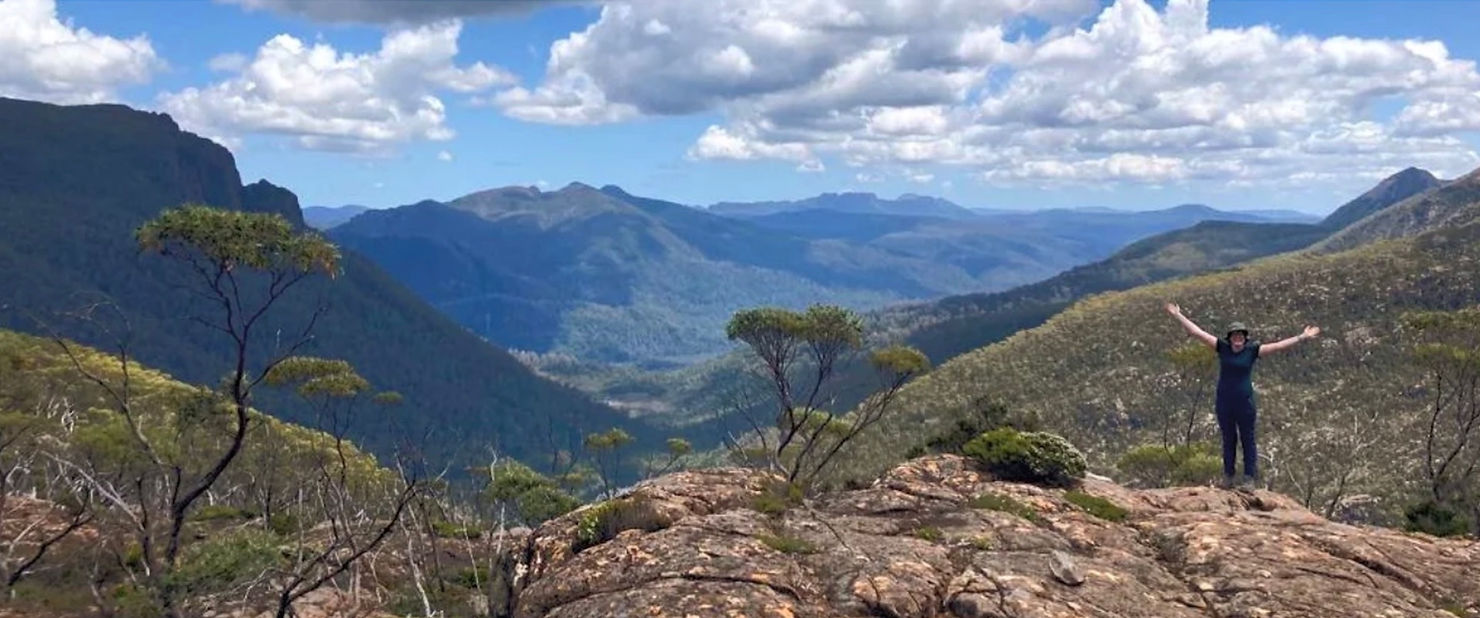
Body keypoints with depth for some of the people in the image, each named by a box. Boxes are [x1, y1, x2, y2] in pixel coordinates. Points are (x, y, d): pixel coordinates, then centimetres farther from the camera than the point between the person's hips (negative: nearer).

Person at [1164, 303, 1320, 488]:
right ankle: (1227, 476, 23)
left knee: (1248, 440, 4)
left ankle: (1250, 478, 11)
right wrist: (1178, 316, -2)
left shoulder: (1252, 350, -3)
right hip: (1224, 403, 1)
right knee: (1228, 440, 13)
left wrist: (1302, 337, -6)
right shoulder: (1222, 347, -2)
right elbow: (1197, 332, -1)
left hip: (1245, 403, -1)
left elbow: (1279, 346, -3)